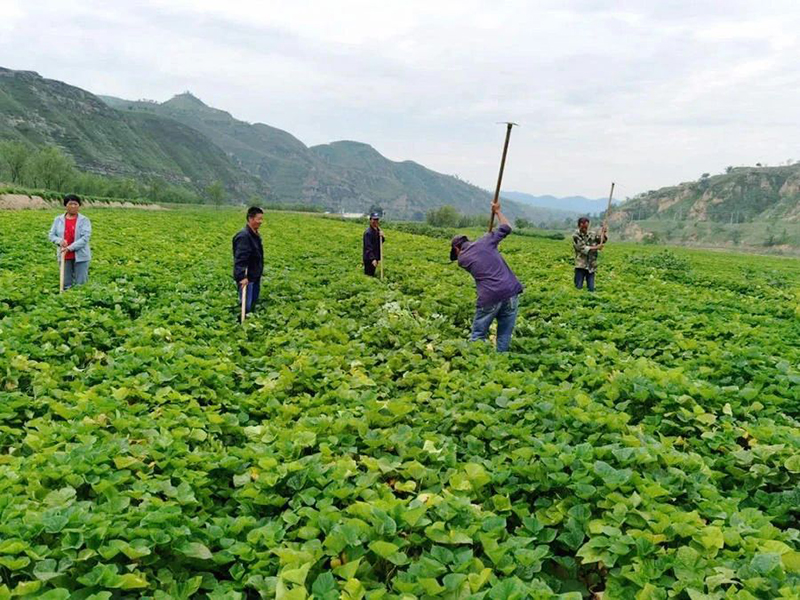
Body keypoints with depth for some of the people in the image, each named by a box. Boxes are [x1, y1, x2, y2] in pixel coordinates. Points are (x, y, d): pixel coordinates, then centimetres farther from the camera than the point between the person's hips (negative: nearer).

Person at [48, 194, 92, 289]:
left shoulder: (84, 220, -3)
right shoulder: (58, 220, 7)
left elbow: (85, 237, -13)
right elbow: (51, 235, 8)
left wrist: (70, 248, -20)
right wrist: (59, 241, -14)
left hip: (80, 256, -3)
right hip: (64, 256, 3)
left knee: (80, 284, -1)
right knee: (66, 284, 8)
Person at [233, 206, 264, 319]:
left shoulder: (255, 235, 10)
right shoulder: (244, 236, -21)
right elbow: (240, 259, -27)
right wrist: (242, 276, -32)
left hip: (255, 277, 10)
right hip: (246, 278, -10)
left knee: (253, 304, 20)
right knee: (246, 307, -4)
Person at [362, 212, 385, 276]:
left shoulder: (377, 230, 7)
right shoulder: (368, 232, -19)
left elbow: (380, 242, 13)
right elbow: (368, 247, -24)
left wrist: (382, 237, -9)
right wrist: (372, 259, -32)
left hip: (375, 257, 9)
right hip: (369, 258, -9)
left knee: (372, 274, 16)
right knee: (368, 275, -4)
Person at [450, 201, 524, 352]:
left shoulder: (462, 259, 9)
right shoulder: (484, 241, 12)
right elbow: (506, 228, 23)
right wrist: (497, 211, 36)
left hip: (490, 297, -3)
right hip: (511, 291, 3)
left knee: (478, 335, 10)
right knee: (504, 336, 12)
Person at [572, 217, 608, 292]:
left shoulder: (592, 234, 7)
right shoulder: (576, 236, -4)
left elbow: (603, 239, -1)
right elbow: (582, 248, -13)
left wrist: (604, 232, -21)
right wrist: (596, 247, -20)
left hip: (591, 266, 3)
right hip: (581, 265, -3)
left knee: (591, 289, 2)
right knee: (578, 287, -2)